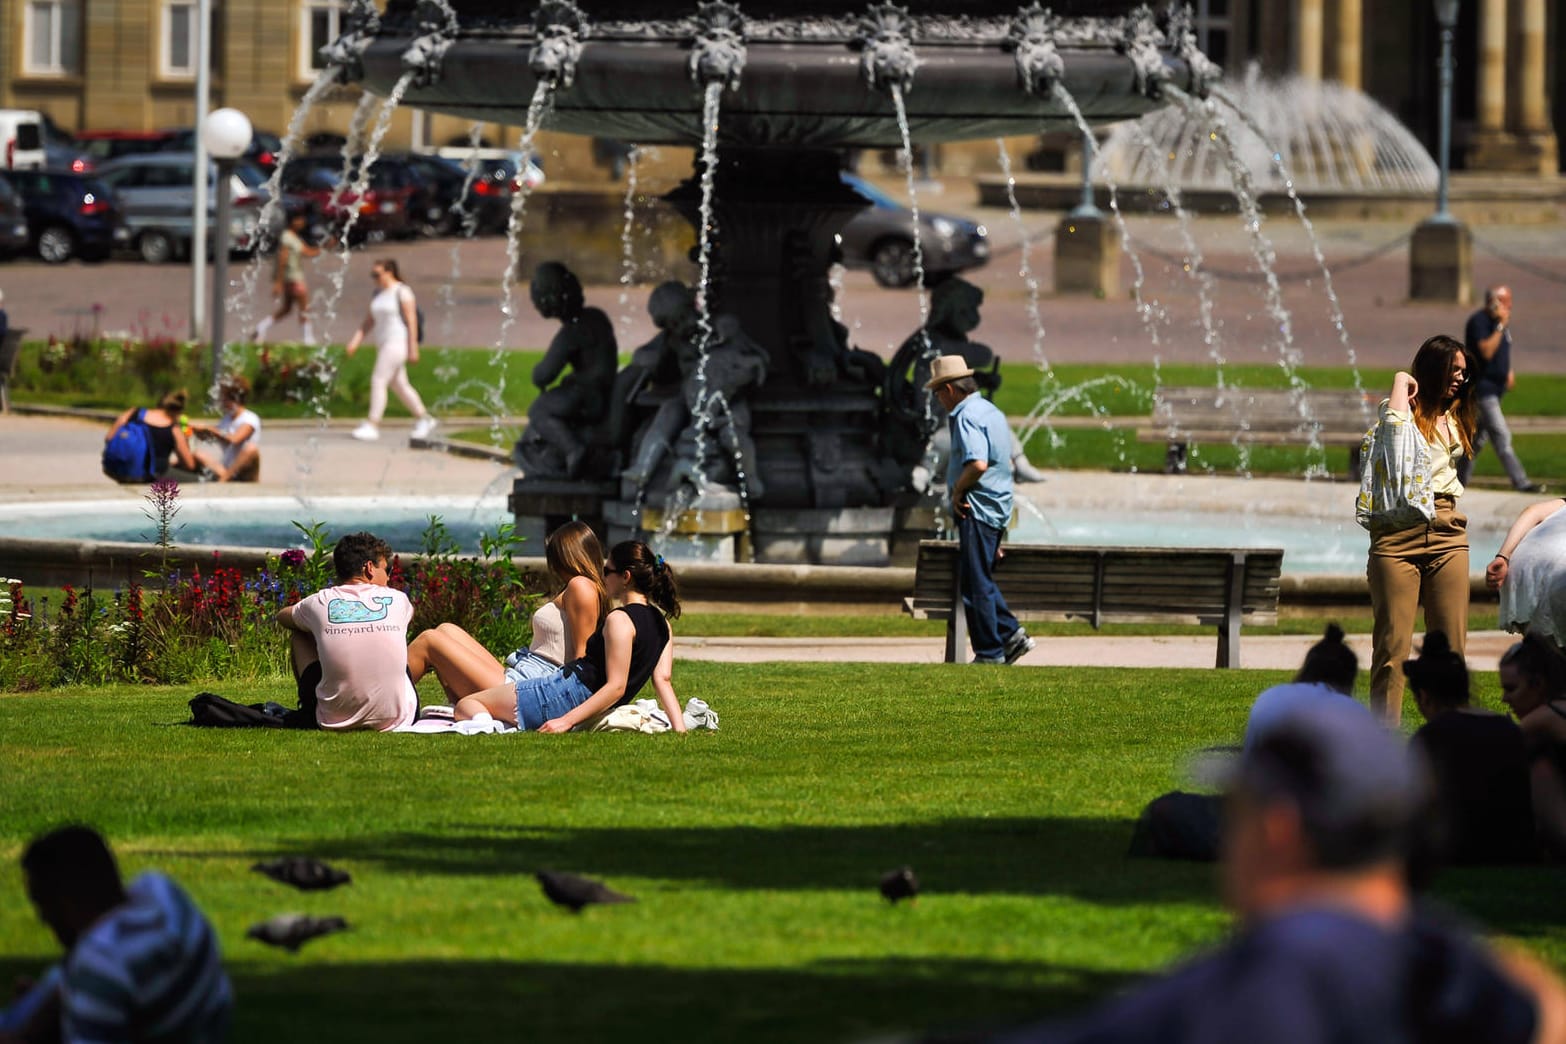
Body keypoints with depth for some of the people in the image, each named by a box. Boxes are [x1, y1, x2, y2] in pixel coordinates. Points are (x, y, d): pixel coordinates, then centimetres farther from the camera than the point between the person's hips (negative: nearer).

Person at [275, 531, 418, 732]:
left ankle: (307, 708, 43)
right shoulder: (397, 600, 1)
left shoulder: (320, 603, -1)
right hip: (394, 720, 1)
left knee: (298, 635, 23)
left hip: (336, 721, -1)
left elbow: (282, 616, 25)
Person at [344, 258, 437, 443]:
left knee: (378, 381, -15)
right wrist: (356, 340, 3)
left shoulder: (402, 292, -12)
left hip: (398, 342, -9)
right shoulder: (378, 293, 13)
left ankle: (372, 426, -16)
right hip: (384, 343, 9)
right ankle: (424, 419, 27)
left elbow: (411, 321, -15)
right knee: (399, 385, 14)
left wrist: (413, 349, -18)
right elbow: (369, 321, 13)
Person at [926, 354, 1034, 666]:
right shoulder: (992, 412, 15)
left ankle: (990, 654, 1)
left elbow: (978, 464, -31)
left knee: (976, 584, -3)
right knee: (976, 578, 18)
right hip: (999, 508, 10)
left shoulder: (967, 417, -16)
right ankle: (1011, 634, 14)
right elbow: (1007, 462, 24)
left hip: (975, 511, -10)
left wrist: (958, 491, -15)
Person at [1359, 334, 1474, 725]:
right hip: (1397, 535, -6)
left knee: (1451, 644, 1)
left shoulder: (1454, 421, 21)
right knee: (1393, 645, -7)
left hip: (1447, 532, 6)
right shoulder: (1404, 411, 3)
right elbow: (1392, 424, -21)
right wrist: (1402, 382, -6)